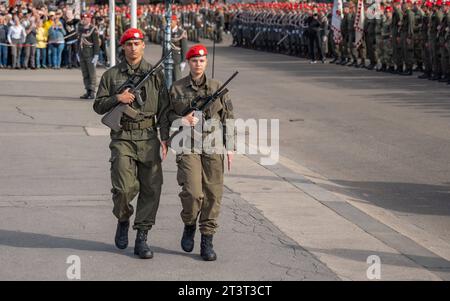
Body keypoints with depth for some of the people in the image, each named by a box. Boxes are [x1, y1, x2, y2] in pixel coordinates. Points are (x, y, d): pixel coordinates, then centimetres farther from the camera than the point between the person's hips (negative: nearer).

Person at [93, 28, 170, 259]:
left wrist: (165, 137, -1)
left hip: (148, 138, 1)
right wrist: (117, 99, -11)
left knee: (151, 189, -3)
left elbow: (164, 108, 8)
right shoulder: (111, 75, 8)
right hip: (122, 138, -1)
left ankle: (142, 238, 5)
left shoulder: (156, 74, 9)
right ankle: (123, 220, 19)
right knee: (125, 187, -12)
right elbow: (98, 105, 8)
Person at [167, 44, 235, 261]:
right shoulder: (177, 88, 4)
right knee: (192, 192, -15)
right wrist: (182, 120, -10)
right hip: (188, 145, -2)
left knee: (213, 194, -1)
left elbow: (228, 118, 10)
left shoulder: (217, 87, 8)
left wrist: (229, 147, 5)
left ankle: (207, 241, 10)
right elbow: (168, 114, 10)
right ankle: (189, 225, 15)